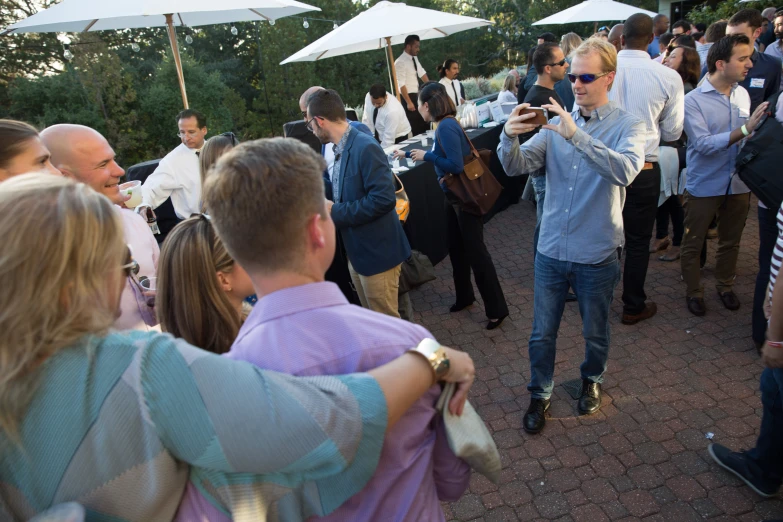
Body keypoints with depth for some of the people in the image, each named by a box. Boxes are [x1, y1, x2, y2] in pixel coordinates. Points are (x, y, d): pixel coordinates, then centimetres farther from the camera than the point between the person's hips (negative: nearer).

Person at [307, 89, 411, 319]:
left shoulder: (366, 147, -21)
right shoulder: (341, 149, 7)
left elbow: (384, 199, -29)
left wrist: (336, 212, -22)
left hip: (377, 252, -9)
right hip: (357, 252, 9)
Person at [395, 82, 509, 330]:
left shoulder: (446, 127, -21)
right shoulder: (443, 125, 6)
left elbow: (456, 165, -28)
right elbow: (439, 155, 24)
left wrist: (426, 156, -16)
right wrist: (408, 153, 36)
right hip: (454, 196, 10)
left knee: (475, 252, -2)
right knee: (456, 248, 19)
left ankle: (497, 309, 10)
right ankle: (464, 297, 37)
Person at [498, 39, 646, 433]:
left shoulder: (627, 126, -7)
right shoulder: (557, 123, 2)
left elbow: (625, 171, -28)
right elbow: (516, 166, -7)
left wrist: (576, 136, -37)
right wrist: (509, 138, -28)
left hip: (597, 255, -2)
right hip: (551, 249, 2)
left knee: (595, 333, 19)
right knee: (542, 333, 13)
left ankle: (591, 379, 49)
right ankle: (540, 395, 35)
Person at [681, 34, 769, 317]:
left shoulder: (742, 94, 1)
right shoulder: (693, 100, -15)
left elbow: (746, 139, 8)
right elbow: (704, 144, -24)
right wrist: (745, 129, -29)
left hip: (739, 184, 5)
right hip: (704, 185, -5)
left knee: (731, 241, 19)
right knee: (693, 244, 9)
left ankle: (725, 285, 39)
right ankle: (694, 291, 28)